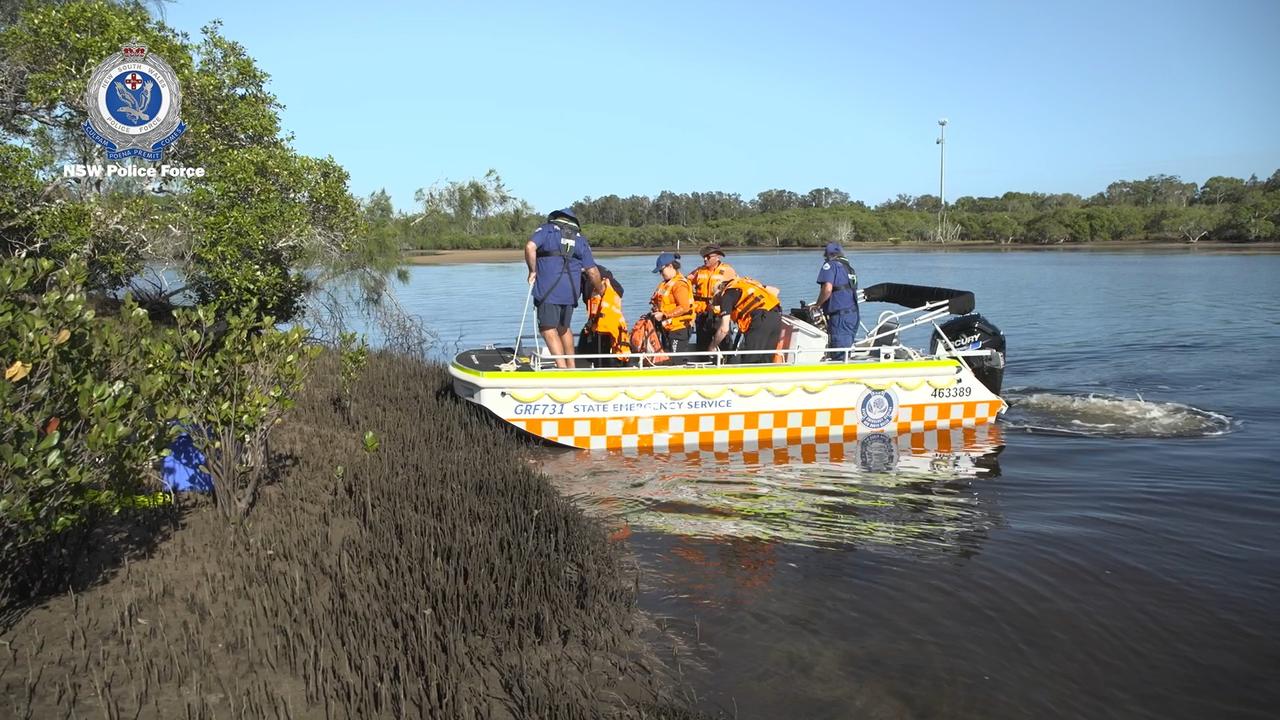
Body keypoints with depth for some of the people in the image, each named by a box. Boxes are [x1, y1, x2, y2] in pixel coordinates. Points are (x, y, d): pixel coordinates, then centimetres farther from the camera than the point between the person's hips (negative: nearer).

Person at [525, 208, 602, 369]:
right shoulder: (580, 239, 17)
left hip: (548, 289, -5)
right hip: (570, 291, 5)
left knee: (548, 329, -3)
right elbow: (592, 271, 12)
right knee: (563, 328, 20)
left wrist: (533, 271, -1)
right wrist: (599, 289, 28)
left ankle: (562, 368, -14)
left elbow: (530, 247, -12)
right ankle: (571, 368, 26)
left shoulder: (546, 229, 8)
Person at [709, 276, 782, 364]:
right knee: (766, 361, 14)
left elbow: (724, 329, -1)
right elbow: (775, 290, 27)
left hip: (761, 320, -7)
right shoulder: (745, 282, 28)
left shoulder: (726, 294, 7)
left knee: (748, 362, 1)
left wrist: (713, 346, 14)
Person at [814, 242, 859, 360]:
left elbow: (828, 288, -19)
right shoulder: (850, 268, 21)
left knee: (839, 357, -9)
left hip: (839, 315, -9)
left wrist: (817, 305, -5)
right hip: (853, 314, 9)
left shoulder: (830, 265, -4)